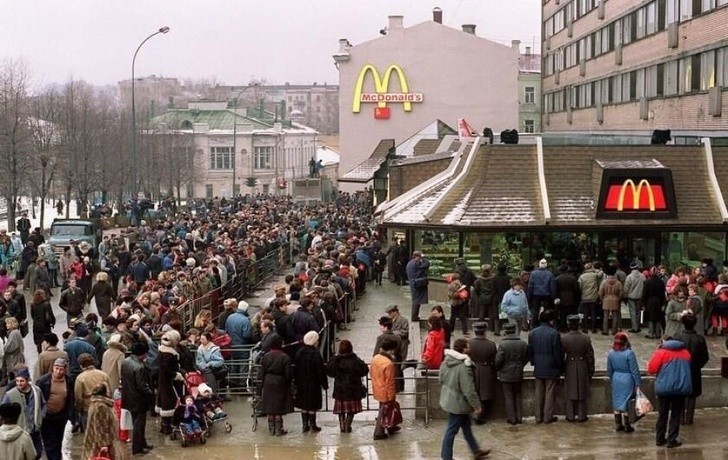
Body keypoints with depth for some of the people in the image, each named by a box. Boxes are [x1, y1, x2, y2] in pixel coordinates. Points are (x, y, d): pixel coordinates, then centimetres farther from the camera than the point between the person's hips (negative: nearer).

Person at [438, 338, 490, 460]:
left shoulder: (446, 362, -1)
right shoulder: (464, 367, -28)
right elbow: (469, 390, -25)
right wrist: (477, 405, -15)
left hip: (449, 399, 9)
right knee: (451, 430, 3)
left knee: (466, 426, 22)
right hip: (458, 403, -9)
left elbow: (442, 380, 12)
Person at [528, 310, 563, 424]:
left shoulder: (532, 333, 0)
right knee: (550, 393, 4)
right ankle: (548, 417, 7)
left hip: (538, 369, 4)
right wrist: (560, 364, 2)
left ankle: (539, 417, 15)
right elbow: (558, 352, -12)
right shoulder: (554, 333, -15)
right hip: (551, 368, -4)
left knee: (539, 393, 12)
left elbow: (530, 351, 7)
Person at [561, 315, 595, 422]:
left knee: (570, 392, 10)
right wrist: (591, 371, 7)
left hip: (570, 368, 0)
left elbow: (561, 356, -5)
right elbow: (590, 356, -4)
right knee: (582, 392, 11)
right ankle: (582, 416, 16)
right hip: (583, 368, 1)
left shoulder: (564, 339, -14)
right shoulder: (586, 338, -11)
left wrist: (561, 369, 9)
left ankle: (570, 416, 15)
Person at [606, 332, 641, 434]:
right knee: (625, 402, 3)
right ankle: (627, 426, 10)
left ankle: (618, 425, 20)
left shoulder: (611, 353, -1)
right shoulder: (629, 353, -16)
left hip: (616, 379, 4)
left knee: (617, 402, 13)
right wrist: (638, 384, -6)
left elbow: (609, 370, 8)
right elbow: (634, 370, -12)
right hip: (627, 379, -4)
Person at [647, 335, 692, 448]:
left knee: (662, 414, 11)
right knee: (676, 415, 7)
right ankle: (671, 440, 5)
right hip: (681, 388, 2)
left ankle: (660, 439, 17)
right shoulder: (685, 352, 8)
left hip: (664, 387, -2)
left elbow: (651, 369, -8)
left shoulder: (661, 352, -5)